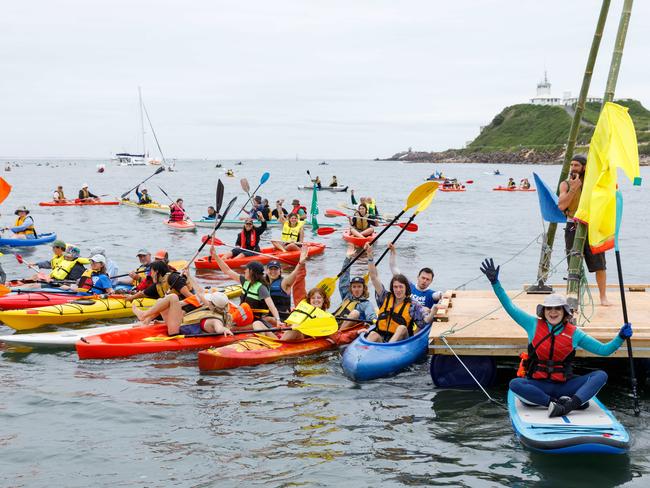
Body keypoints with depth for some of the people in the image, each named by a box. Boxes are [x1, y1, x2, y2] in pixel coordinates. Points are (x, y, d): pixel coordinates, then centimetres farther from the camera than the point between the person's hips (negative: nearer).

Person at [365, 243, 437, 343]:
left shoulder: (413, 305, 3)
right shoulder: (386, 298, 11)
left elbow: (425, 321, -9)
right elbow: (374, 278, 7)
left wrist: (432, 314, -32)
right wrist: (370, 256, -1)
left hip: (400, 340, -2)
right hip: (380, 337, 2)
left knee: (402, 328, -31)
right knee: (373, 335, -28)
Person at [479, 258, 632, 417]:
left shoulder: (574, 333, 4)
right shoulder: (533, 324, 4)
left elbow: (604, 350, 5)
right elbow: (510, 307, 2)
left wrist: (620, 337, -11)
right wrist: (495, 282, -5)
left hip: (564, 385, 1)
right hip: (538, 385, -1)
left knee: (601, 375, -19)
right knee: (515, 384, -33)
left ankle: (569, 405, -40)